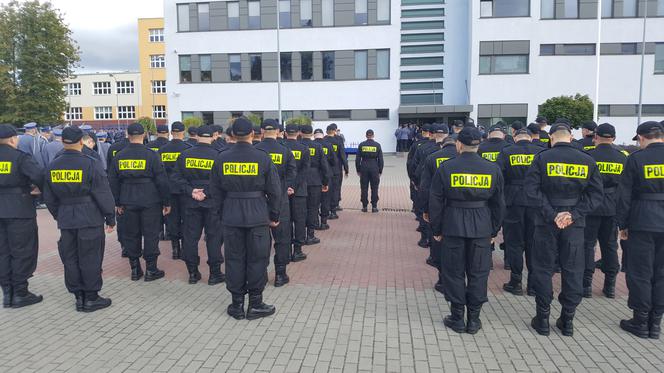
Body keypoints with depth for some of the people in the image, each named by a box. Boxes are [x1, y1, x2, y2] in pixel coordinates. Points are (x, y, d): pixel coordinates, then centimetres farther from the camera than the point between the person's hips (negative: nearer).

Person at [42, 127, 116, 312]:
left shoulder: (52, 166, 4)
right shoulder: (91, 164, -13)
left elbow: (49, 198, 12)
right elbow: (103, 195, -12)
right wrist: (110, 218, -3)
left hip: (65, 220, 5)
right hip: (90, 220, -5)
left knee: (70, 258, 13)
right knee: (90, 258, 4)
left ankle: (78, 297, 22)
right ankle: (91, 298, 12)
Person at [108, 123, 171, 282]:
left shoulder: (119, 156, 3)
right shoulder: (151, 155, -9)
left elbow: (113, 182, 9)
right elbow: (162, 181, -9)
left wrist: (117, 203, 18)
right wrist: (166, 202, 0)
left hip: (128, 202, 4)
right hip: (150, 202, -3)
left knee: (131, 235, 12)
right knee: (150, 234, 4)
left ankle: (135, 269, 20)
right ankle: (151, 269, 9)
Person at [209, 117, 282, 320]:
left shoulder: (222, 158, -2)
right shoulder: (262, 157, -9)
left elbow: (216, 190, 5)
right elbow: (274, 190, -5)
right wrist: (274, 216, 5)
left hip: (231, 217, 2)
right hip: (258, 216, -2)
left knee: (234, 259, 11)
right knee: (257, 259, 8)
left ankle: (237, 304, 20)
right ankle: (255, 304, 16)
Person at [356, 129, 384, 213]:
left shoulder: (361, 145, 0)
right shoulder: (377, 145, -2)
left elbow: (357, 159, 1)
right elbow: (380, 159, 0)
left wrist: (358, 170, 9)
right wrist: (380, 171, 8)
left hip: (364, 168, 1)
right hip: (374, 168, -1)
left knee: (364, 188, 6)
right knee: (374, 188, 6)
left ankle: (364, 206, 9)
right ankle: (374, 206, 6)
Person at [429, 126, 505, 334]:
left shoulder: (446, 168, -6)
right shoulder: (492, 169, 1)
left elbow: (435, 202, -4)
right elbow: (498, 204, 6)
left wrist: (436, 229, 6)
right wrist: (494, 230, 16)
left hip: (453, 227, -2)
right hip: (482, 228, 2)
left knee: (454, 272, 9)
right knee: (478, 273, 12)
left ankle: (457, 319, 17)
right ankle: (474, 320, 20)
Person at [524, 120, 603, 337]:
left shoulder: (542, 158, -7)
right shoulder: (587, 161, 2)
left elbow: (532, 190, -15)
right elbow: (595, 195, -2)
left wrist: (551, 214, -12)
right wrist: (573, 214, -8)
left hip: (547, 222, -2)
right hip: (574, 224, 2)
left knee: (543, 269, 8)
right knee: (572, 270, 12)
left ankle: (543, 319, 14)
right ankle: (567, 320, 19)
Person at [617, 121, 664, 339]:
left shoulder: (636, 158, -7)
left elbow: (625, 195, -6)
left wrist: (623, 224, 2)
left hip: (642, 223, -4)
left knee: (640, 273, 5)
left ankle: (641, 321, 13)